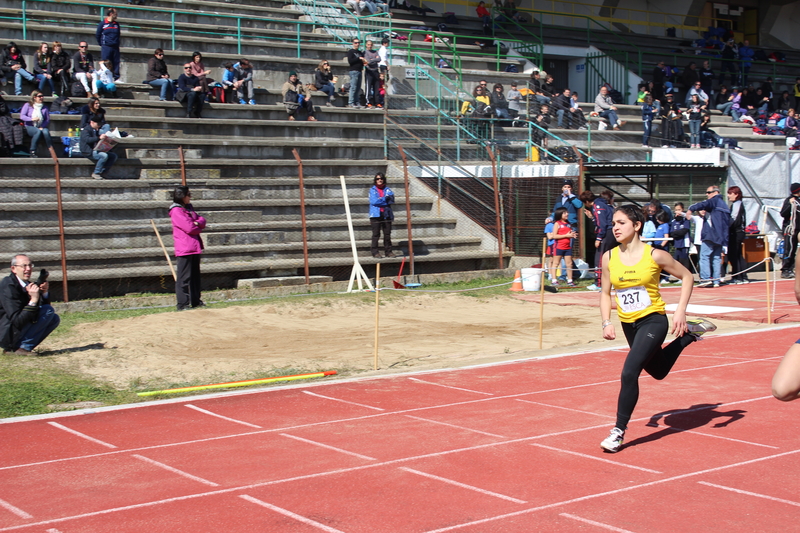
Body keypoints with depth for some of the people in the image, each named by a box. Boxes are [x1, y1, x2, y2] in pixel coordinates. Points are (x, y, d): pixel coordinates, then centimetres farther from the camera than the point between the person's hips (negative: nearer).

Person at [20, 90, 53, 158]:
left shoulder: (45, 108, 15)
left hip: (41, 127, 2)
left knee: (45, 131, -34)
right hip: (29, 127, -2)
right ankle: (32, 152, -31)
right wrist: (31, 119, -21)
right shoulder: (28, 105, 8)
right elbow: (22, 116, -3)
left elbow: (47, 120, 9)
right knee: (38, 131, -36)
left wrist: (42, 127, -10)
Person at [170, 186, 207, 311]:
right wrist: (199, 229, 1)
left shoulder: (189, 208, 17)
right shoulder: (176, 211, -12)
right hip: (185, 249, -9)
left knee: (195, 275, 13)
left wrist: (197, 223, -11)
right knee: (184, 277, -7)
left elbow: (202, 220, 12)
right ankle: (182, 304, -5)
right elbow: (189, 227, -19)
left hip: (195, 247, 9)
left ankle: (195, 301, 21)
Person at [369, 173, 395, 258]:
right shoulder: (372, 190, 5)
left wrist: (380, 200, -12)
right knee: (376, 234, -3)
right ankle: (375, 252, 0)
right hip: (376, 215, -3)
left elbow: (392, 200, -3)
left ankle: (388, 251, 12)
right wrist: (385, 199, -8)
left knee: (387, 234, 5)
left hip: (387, 214, 3)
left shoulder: (387, 190, 12)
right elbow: (373, 201, -11)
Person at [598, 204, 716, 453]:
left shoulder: (654, 256, -14)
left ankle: (619, 431, -8)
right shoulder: (609, 258, -3)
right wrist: (606, 322, -6)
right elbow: (605, 293, 8)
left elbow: (686, 276, -1)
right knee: (657, 371, 22)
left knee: (629, 372, -21)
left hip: (653, 321, -6)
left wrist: (680, 311, -10)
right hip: (628, 325, 6)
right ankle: (690, 332, 43)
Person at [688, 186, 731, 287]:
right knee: (716, 257, 10)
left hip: (711, 235, -9)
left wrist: (691, 209, -28)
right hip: (721, 236, 9)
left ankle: (705, 278, -19)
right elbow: (728, 222, 26)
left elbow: (703, 204, -23)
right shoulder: (724, 204, 22)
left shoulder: (714, 201, -3)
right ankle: (716, 280, 7)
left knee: (704, 256, -10)